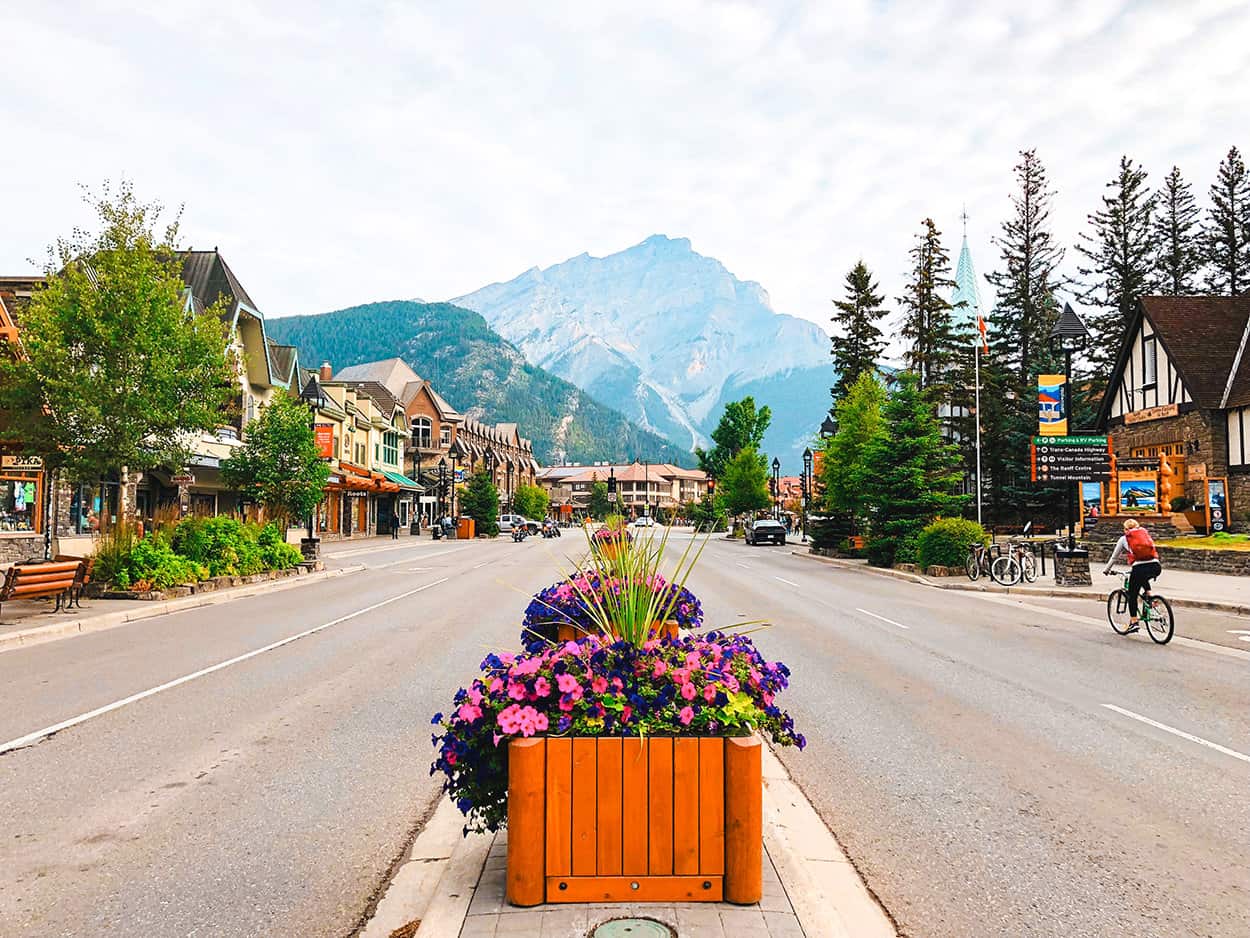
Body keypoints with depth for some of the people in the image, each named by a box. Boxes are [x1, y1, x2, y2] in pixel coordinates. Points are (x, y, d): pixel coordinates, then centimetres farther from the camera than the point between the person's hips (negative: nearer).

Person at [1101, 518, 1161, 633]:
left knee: (1132, 595, 10)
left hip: (1139, 568, -4)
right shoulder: (1146, 534, 24)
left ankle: (1133, 622, 6)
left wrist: (1106, 570, 37)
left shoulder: (1124, 539, 15)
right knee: (1143, 579, 38)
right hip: (1155, 566, 4)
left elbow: (1114, 557, 23)